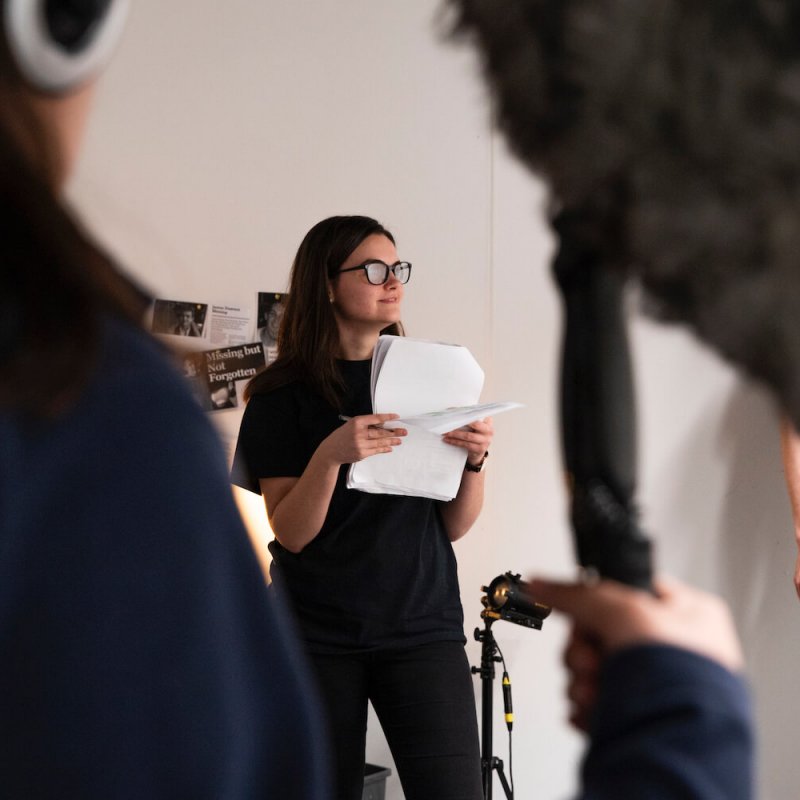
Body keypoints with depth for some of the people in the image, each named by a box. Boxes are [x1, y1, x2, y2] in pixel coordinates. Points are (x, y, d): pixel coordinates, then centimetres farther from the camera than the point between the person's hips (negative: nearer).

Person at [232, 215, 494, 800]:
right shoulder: (285, 396, 0)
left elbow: (454, 526, 8)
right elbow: (291, 534, -7)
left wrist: (474, 460, -11)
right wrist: (331, 454, -23)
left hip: (422, 627, 2)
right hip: (320, 637, -1)